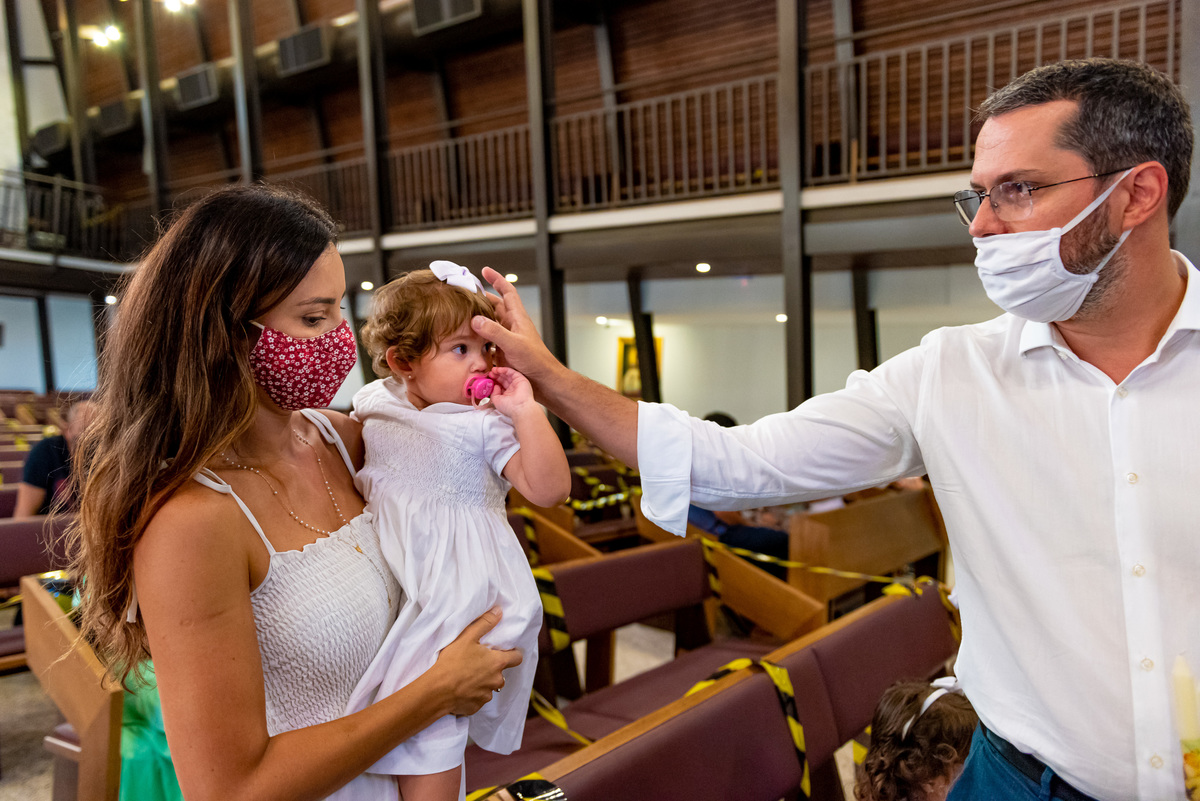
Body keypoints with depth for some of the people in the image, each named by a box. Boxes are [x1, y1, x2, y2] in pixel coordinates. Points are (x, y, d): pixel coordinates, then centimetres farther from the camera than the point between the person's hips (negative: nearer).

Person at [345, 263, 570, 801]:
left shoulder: (486, 425, -12)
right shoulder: (375, 403, 5)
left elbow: (548, 489, -23)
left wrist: (526, 412, -27)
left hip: (456, 590, -6)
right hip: (388, 585, 6)